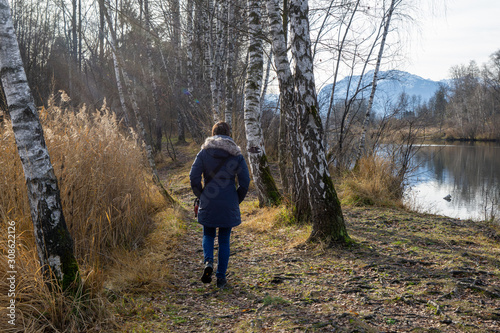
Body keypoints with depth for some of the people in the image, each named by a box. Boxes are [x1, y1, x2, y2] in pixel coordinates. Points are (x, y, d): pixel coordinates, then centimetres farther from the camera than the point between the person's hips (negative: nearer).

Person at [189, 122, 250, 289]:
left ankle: (208, 261, -7)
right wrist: (237, 199, 9)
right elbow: (245, 181, -3)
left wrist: (201, 195, 7)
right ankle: (221, 277, 14)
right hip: (229, 205, 0)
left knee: (208, 234, 19)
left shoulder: (204, 152, -1)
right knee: (224, 240, 11)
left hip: (208, 204, 0)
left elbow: (194, 176, -6)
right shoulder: (236, 155, -1)